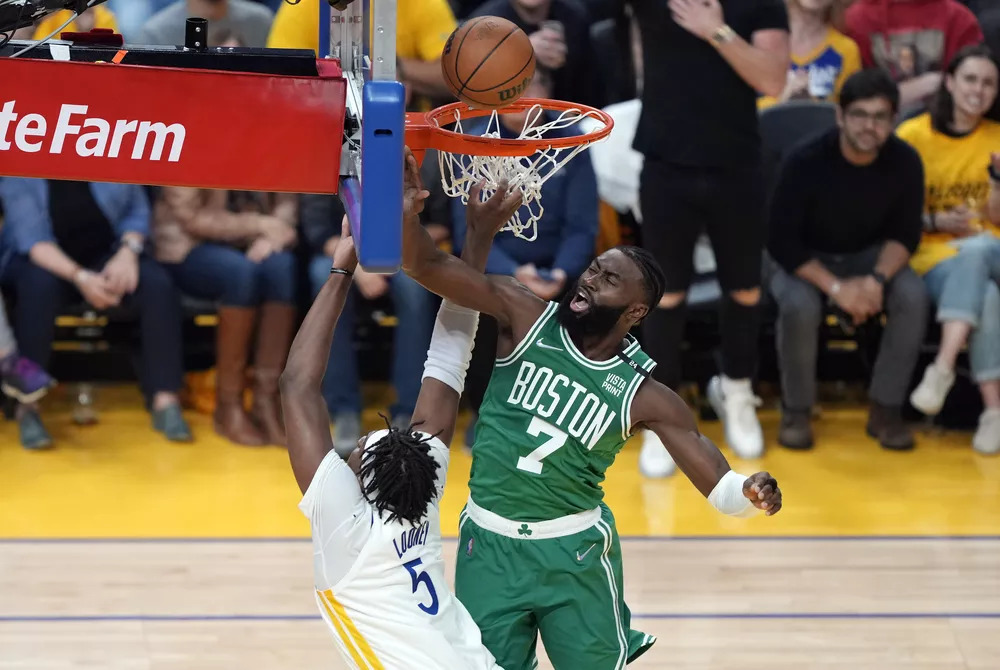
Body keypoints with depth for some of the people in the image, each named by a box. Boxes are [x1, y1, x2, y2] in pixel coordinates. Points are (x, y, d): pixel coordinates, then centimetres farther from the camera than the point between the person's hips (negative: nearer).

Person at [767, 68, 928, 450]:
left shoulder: (905, 162, -15)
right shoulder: (806, 162, -25)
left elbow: (905, 234, -6)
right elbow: (781, 240, -21)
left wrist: (876, 280, -27)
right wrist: (836, 287, -32)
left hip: (870, 257, 3)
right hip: (806, 260, -3)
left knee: (913, 296, -28)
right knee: (799, 305, -36)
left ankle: (886, 409, -14)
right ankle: (797, 411, -13)